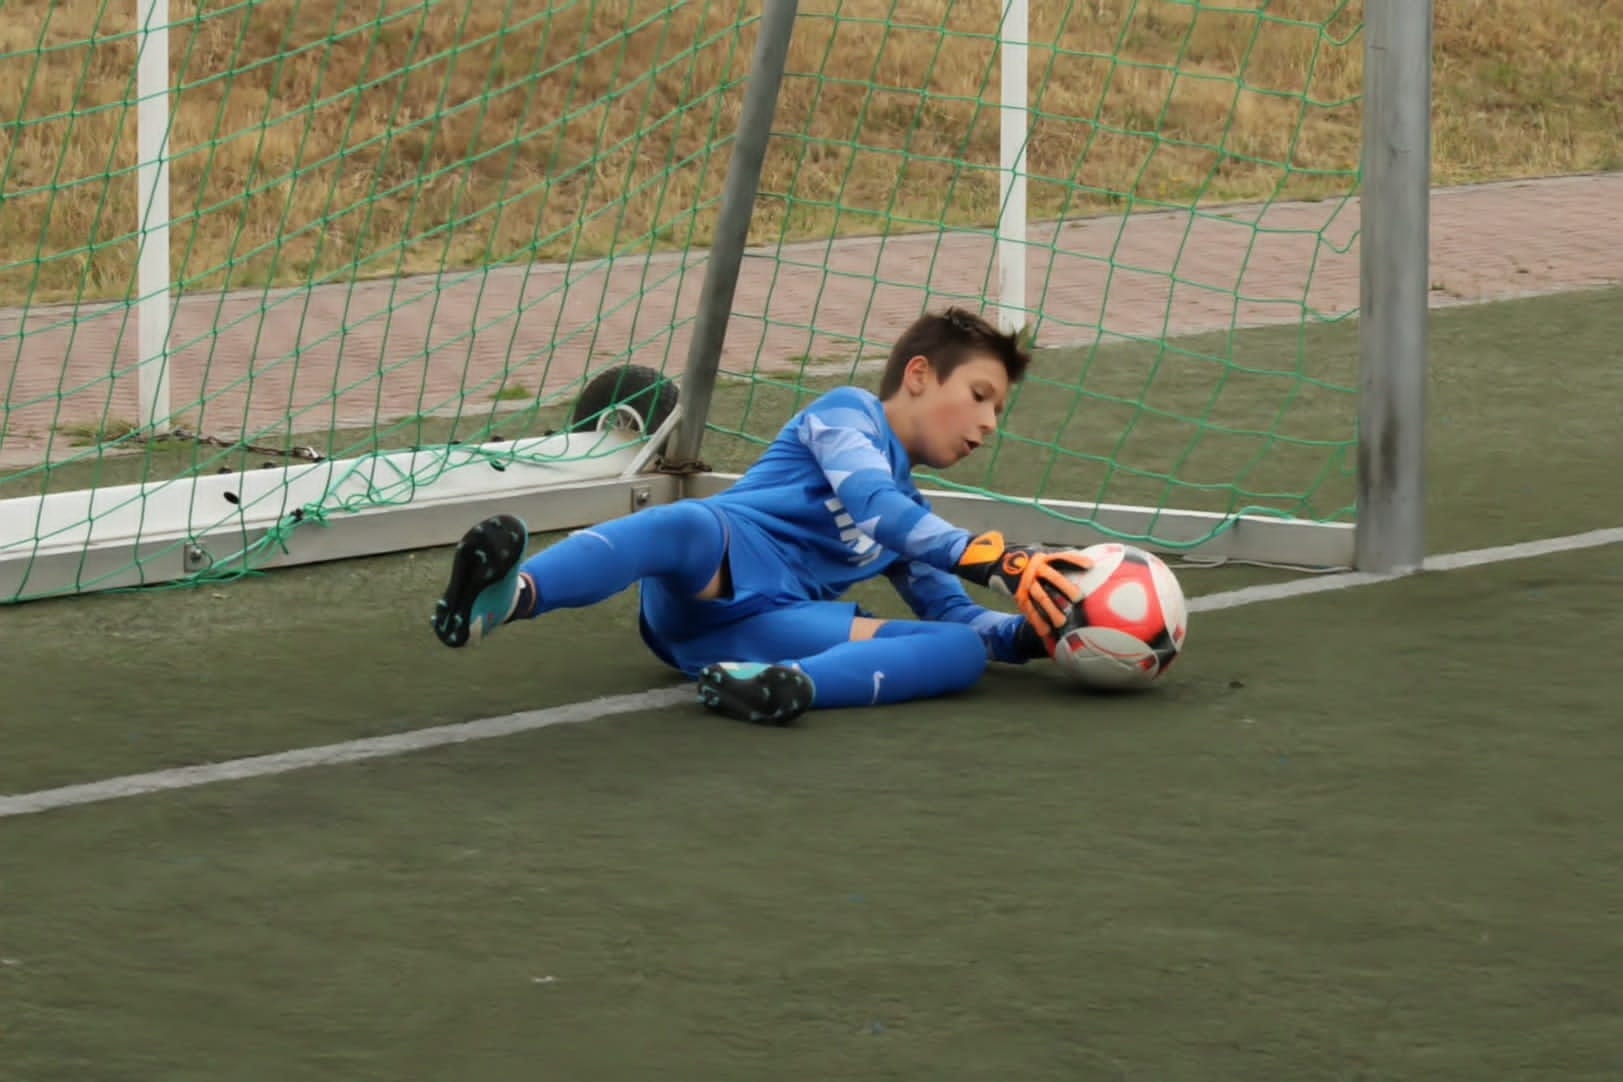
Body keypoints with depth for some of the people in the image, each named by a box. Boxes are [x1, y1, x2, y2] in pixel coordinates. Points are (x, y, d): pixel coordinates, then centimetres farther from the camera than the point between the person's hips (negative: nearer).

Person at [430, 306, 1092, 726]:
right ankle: (510, 594, -72)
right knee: (687, 525, -41)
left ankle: (787, 687, -47)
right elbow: (873, 504, -7)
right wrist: (1000, 564, -17)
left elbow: (957, 618, 33)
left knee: (963, 652, -16)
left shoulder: (911, 516, 35)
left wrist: (1035, 630, 11)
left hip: (777, 624, 5)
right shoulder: (848, 414, 12)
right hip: (718, 567, -5)